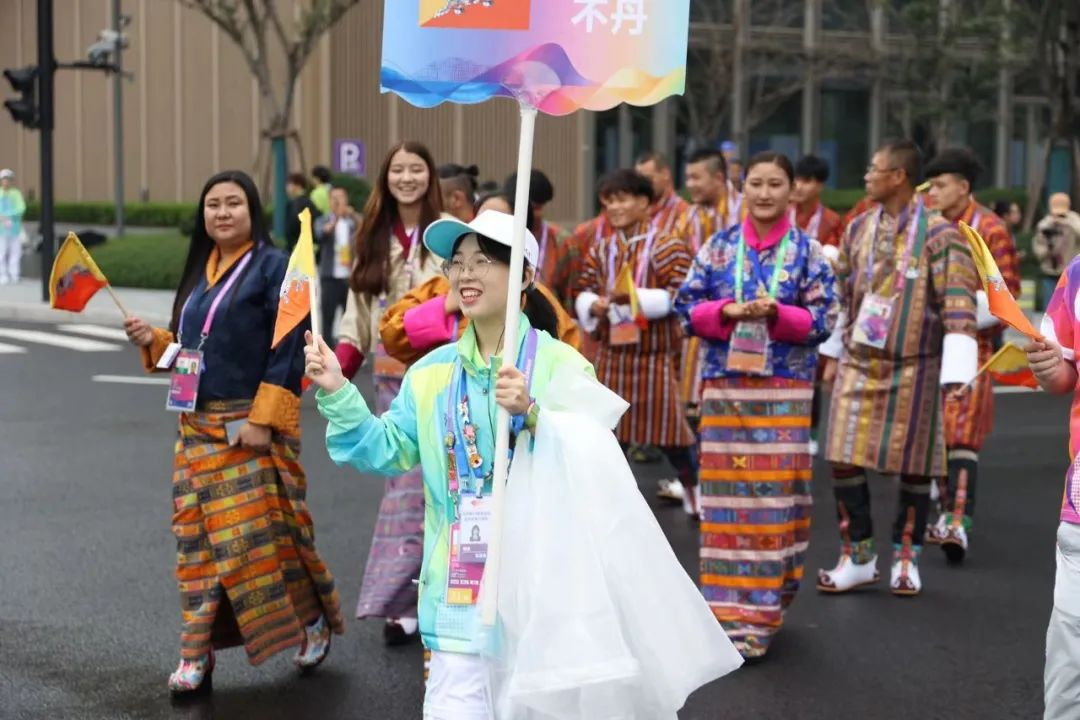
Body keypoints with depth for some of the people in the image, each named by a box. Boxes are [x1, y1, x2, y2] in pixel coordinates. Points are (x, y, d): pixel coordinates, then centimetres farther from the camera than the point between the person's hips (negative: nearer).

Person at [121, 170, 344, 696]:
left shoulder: (274, 266, -8)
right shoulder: (200, 269, 12)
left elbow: (288, 351, -14)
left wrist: (263, 419, -19)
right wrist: (153, 340, 1)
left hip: (251, 426, -6)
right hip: (199, 426, 6)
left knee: (262, 532, -2)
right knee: (197, 536, 5)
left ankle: (312, 619, 21)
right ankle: (197, 654, 10)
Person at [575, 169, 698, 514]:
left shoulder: (667, 247, -7)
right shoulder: (600, 250, 10)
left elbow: (680, 297, -14)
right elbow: (584, 292, 9)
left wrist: (637, 296, -25)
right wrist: (593, 304, -13)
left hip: (654, 353, -5)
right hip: (611, 353, 5)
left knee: (668, 431, 0)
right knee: (609, 428, 9)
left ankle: (696, 494, 16)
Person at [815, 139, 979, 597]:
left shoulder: (938, 235, -11)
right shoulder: (858, 229, 7)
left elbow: (958, 306, -14)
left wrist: (955, 370, -19)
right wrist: (833, 355, 20)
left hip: (914, 368, -4)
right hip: (858, 365, 4)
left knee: (913, 467, 4)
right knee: (844, 459, 0)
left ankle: (906, 559, 20)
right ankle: (857, 557, 13)